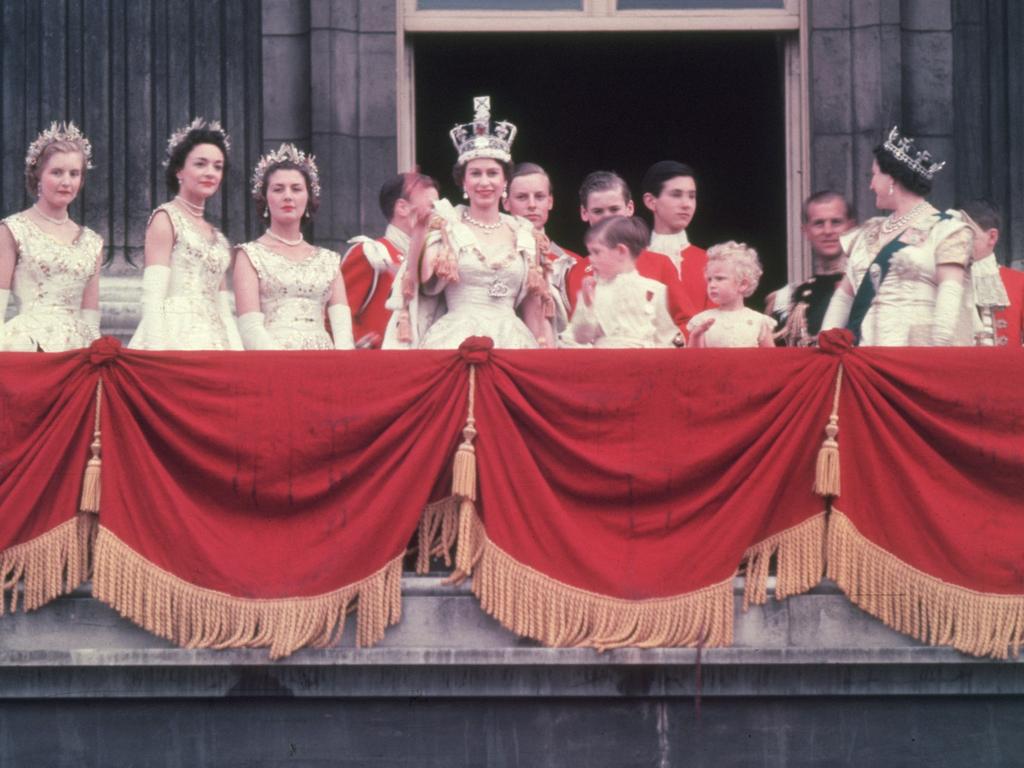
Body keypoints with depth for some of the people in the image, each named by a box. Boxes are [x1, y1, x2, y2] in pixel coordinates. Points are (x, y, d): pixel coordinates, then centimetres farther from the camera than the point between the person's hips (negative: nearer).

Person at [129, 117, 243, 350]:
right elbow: (153, 295, -8)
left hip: (212, 340, 6)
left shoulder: (217, 237, 20)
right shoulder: (166, 219, 1)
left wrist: (237, 351, 7)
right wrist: (156, 352, -18)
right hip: (177, 337, -6)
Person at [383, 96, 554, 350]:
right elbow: (429, 280, -10)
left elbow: (533, 306, 15)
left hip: (513, 344, 2)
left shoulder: (524, 234, 13)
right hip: (457, 342, -2)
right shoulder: (444, 227, 5)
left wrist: (548, 353, 9)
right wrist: (419, 232, -16)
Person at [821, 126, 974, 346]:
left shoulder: (944, 229, 2)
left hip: (917, 345, -5)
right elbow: (844, 294, 21)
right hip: (865, 357, 5)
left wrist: (940, 352, -20)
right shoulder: (868, 234, 22)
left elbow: (950, 295, -9)